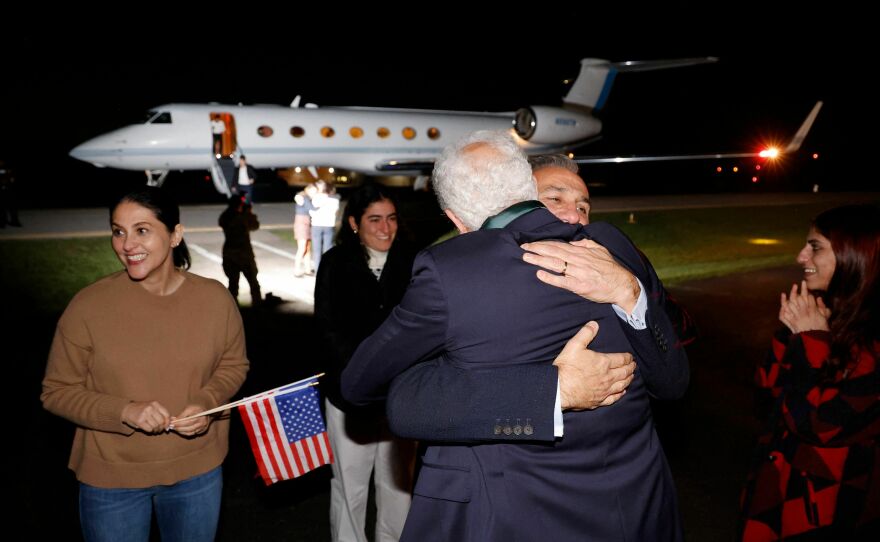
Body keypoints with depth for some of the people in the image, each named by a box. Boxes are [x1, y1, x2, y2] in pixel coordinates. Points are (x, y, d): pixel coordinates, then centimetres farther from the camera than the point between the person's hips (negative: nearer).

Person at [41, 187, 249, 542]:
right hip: (110, 478, -1)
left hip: (198, 471, 2)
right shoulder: (88, 305, -15)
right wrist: (125, 411, -23)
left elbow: (234, 365, 4)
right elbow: (57, 391, -7)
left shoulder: (215, 298, -9)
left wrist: (206, 402, -16)